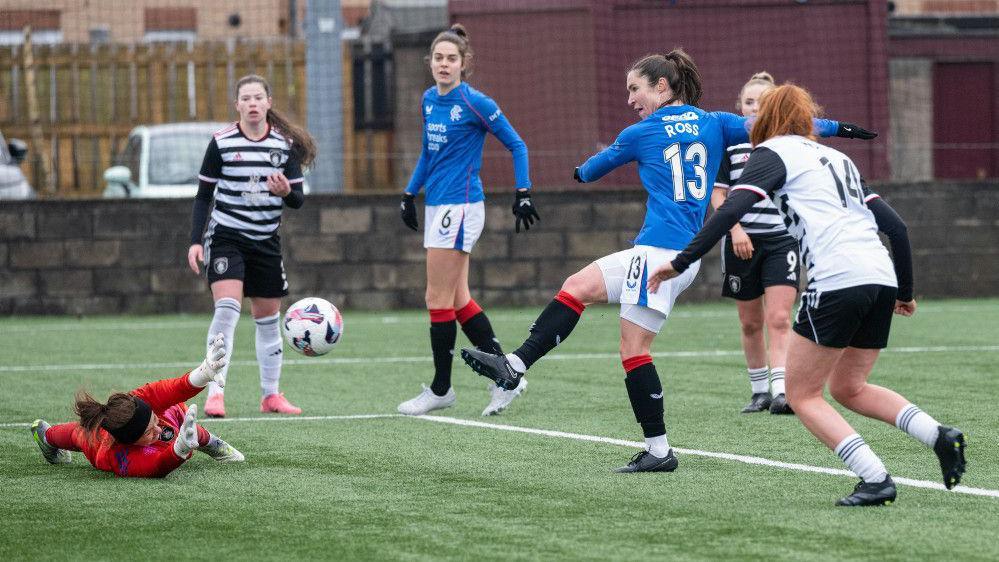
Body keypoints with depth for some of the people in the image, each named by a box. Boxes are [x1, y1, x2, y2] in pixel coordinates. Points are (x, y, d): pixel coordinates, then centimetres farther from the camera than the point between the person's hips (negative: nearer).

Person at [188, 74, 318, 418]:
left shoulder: (286, 144, 1)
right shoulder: (222, 142, -5)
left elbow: (298, 199, 1)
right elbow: (203, 196, 0)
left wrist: (286, 192, -22)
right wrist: (196, 241, -8)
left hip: (266, 241, 4)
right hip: (226, 236, -4)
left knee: (268, 318, 11)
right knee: (227, 309, -20)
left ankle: (270, 395, 22)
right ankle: (215, 393, -23)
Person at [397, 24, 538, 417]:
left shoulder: (475, 103, -12)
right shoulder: (429, 100, 11)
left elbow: (516, 145, -5)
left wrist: (523, 193, -10)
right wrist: (410, 194, 22)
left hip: (461, 207, -8)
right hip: (437, 207, 8)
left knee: (439, 300, -4)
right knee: (458, 301, 9)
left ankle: (441, 390, 6)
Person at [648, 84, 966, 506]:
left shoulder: (772, 153, 8)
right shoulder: (836, 158, 28)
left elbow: (733, 209, -9)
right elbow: (894, 225, 24)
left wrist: (681, 262, -9)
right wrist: (905, 292, 32)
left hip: (835, 281, -7)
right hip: (881, 277, 7)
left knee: (803, 396, 6)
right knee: (848, 388, 23)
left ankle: (876, 480, -9)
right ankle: (940, 436, 4)